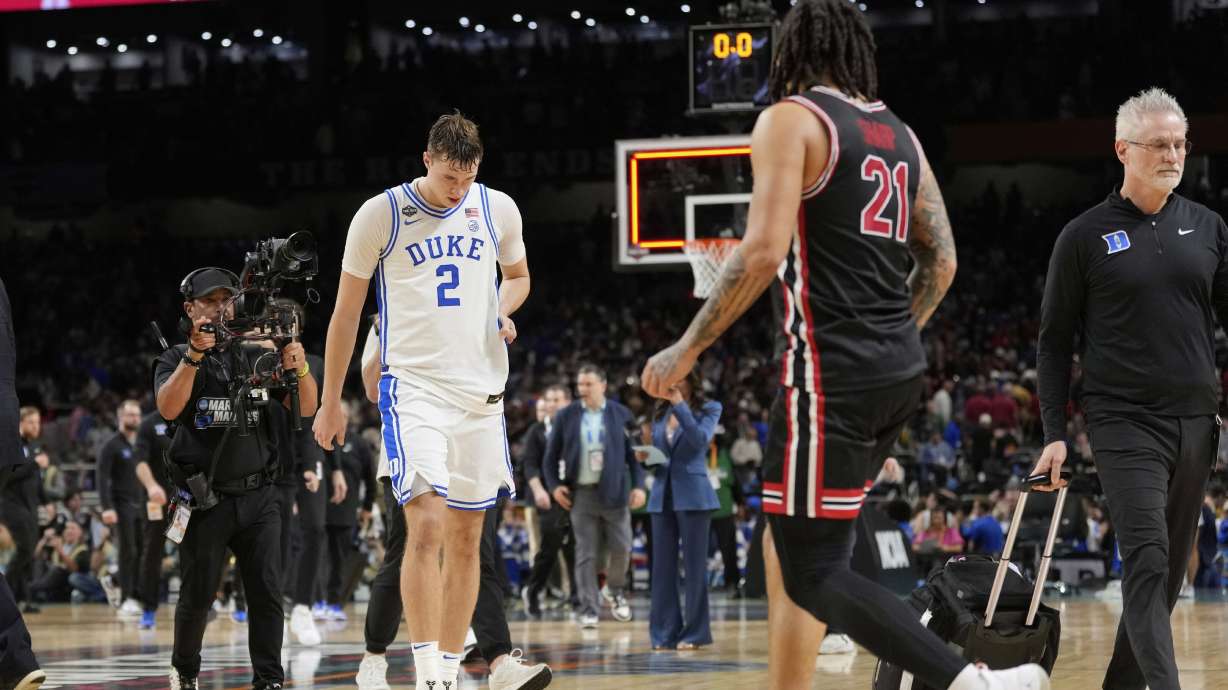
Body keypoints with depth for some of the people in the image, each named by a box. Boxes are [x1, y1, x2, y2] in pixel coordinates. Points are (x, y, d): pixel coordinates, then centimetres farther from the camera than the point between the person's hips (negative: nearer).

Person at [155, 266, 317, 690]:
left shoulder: (258, 357, 11)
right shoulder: (175, 360, 4)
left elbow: (306, 408, 2)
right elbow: (168, 408, -16)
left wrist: (298, 368, -18)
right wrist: (194, 355, -27)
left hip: (258, 499, 2)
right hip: (205, 501, -2)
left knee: (267, 593, -6)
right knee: (197, 597, 4)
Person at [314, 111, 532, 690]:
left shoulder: (497, 209, 5)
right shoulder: (381, 215, -5)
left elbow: (517, 274, 24)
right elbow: (346, 311, 3)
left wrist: (504, 312, 0)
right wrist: (330, 401, 5)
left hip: (480, 389, 4)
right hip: (413, 385, -4)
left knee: (466, 538, 6)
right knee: (426, 526, -19)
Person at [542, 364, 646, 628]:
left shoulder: (621, 414, 4)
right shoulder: (566, 416, 5)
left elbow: (633, 453, 5)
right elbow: (551, 456, 9)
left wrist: (638, 485, -4)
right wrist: (554, 485, -3)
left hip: (614, 492, 0)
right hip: (581, 493, 0)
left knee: (621, 548, 2)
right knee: (586, 554, -2)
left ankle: (616, 591, 30)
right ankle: (589, 610, 0)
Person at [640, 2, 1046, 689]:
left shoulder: (790, 119, -7)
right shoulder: (898, 133, 14)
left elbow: (764, 251, -17)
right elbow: (942, 261, 15)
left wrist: (688, 349, -9)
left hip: (831, 373, -8)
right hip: (900, 369, 8)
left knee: (813, 570, -7)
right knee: (787, 544, 20)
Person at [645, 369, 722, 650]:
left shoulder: (709, 409, 1)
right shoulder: (661, 413, 15)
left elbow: (701, 439, -17)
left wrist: (680, 405, -17)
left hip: (692, 494, -5)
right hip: (663, 494, 5)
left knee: (694, 564, -2)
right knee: (663, 564, 4)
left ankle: (695, 632, 3)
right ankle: (665, 631, 8)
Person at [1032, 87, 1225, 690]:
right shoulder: (1084, 237, 1)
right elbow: (1055, 341, 4)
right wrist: (1054, 434, -2)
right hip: (1124, 422, -4)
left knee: (1170, 570, 8)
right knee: (1148, 559, -17)